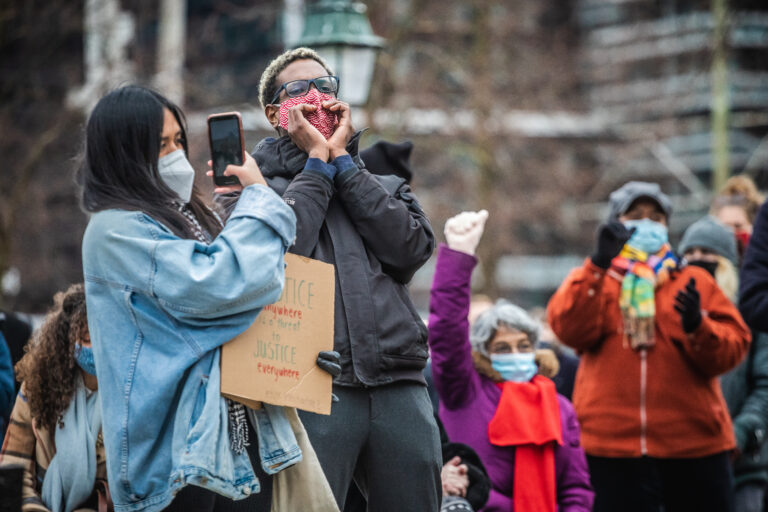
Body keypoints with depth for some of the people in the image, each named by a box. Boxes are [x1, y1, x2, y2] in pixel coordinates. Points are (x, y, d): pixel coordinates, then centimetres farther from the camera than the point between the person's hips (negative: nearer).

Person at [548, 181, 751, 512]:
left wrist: (698, 326, -20)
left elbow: (732, 347, -1)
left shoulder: (694, 282, 11)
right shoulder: (590, 280, 11)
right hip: (613, 446, -1)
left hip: (694, 445, 1)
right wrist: (599, 264, -16)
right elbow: (570, 330, -10)